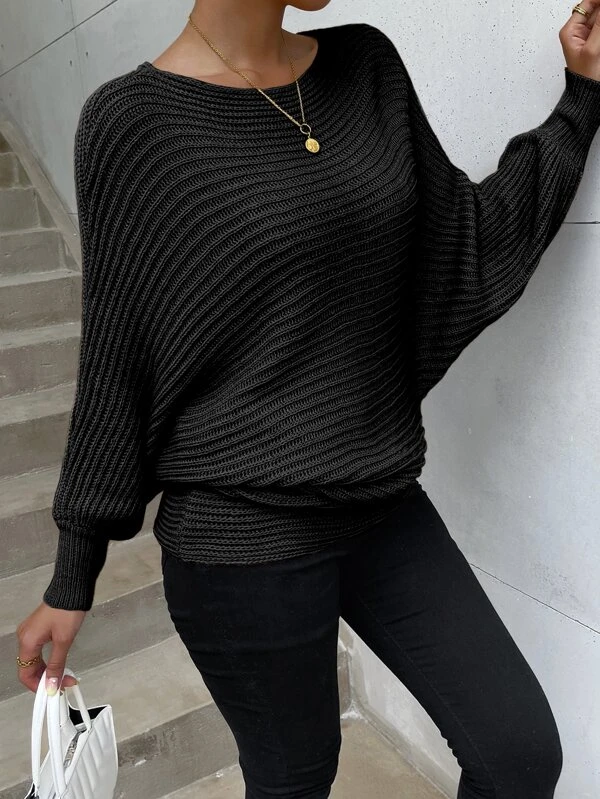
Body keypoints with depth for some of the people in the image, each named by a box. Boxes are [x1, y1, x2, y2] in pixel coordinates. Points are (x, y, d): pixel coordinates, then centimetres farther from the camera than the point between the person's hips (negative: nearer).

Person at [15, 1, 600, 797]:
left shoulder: (368, 66, 5)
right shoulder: (133, 122, -10)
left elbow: (470, 240, 11)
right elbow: (118, 361, -6)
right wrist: (73, 580, 1)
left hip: (386, 509, 5)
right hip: (240, 541, -4)